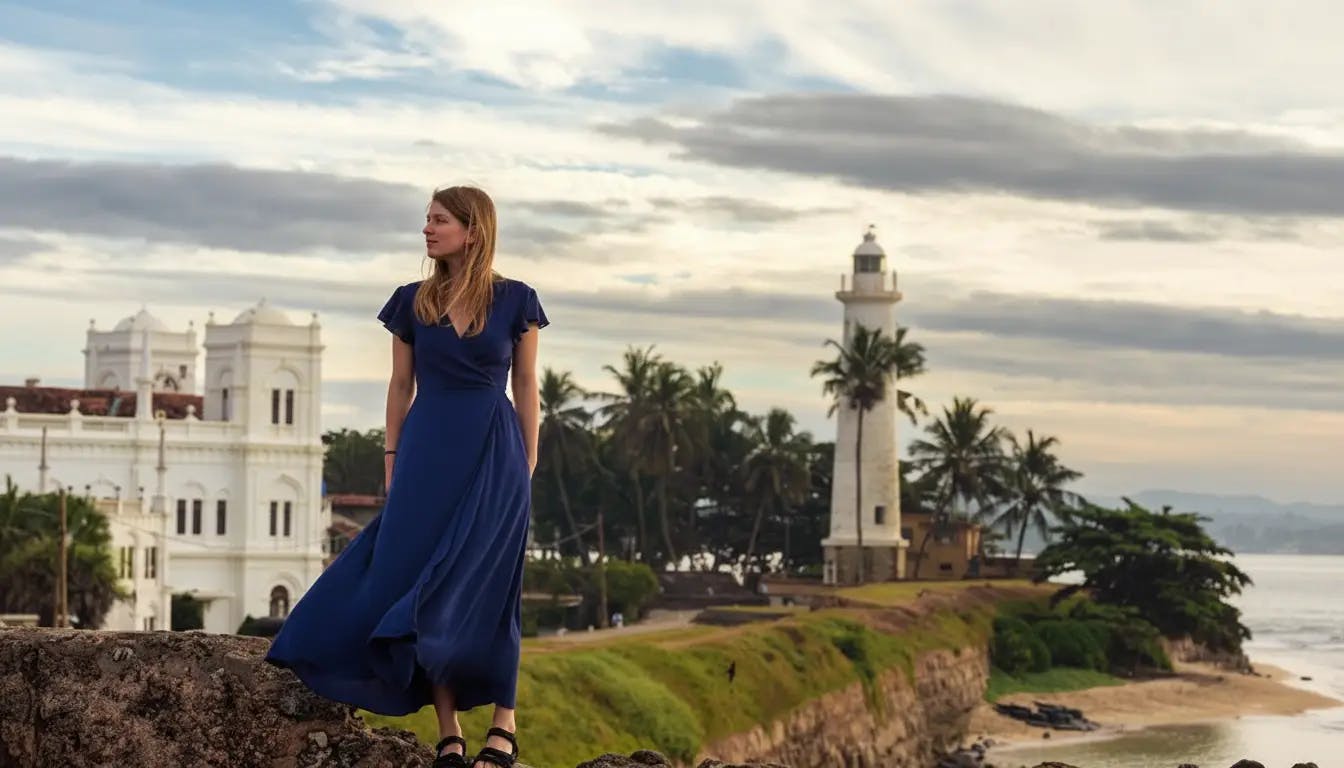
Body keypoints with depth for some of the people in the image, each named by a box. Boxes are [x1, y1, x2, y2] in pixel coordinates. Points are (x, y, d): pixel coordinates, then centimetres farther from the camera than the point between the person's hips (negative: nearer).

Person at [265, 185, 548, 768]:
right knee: (419, 582, -1)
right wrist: (392, 463, 4)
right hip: (427, 453, 3)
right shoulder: (412, 302, 5)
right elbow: (401, 386, 9)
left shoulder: (515, 300, 0)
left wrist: (528, 467, 0)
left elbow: (525, 386, 4)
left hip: (493, 456, -2)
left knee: (484, 587, -4)